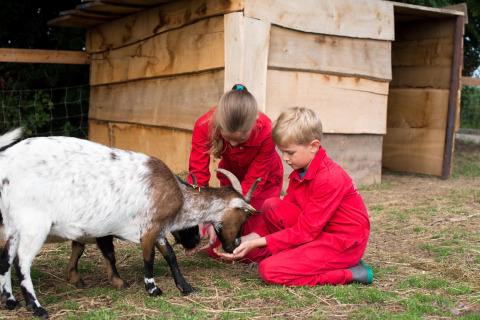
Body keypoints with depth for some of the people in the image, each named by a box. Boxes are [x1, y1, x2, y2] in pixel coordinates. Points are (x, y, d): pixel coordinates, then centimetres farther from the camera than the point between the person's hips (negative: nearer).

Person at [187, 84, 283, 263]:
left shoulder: (266, 132, -37)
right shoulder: (204, 126, -32)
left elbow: (252, 183, -31)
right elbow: (197, 174, -30)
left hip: (265, 179, -2)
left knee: (253, 254, -6)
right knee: (215, 249, -2)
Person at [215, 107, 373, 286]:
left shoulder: (330, 178, -23)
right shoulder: (299, 174, 6)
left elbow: (306, 230, -22)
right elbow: (282, 217, 6)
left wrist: (257, 242, -21)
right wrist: (252, 237, -10)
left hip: (344, 244, -8)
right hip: (319, 234, 9)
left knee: (269, 271, -18)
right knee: (271, 206, -7)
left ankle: (348, 274, -10)